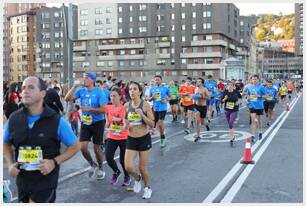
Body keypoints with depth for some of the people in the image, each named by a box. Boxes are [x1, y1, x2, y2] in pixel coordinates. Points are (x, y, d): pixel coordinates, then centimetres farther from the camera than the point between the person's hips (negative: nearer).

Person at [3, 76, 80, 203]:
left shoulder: (57, 121, -14)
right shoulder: (14, 119, -4)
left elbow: (75, 146, -5)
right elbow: (6, 143, 14)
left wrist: (54, 162, -18)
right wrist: (10, 164, -2)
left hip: (46, 180, -4)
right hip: (22, 179, 4)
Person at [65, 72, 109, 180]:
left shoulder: (99, 92, -12)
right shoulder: (81, 91, -1)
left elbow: (103, 110, -17)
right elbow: (67, 98, -9)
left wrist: (89, 108, -26)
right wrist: (74, 86, -15)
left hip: (97, 123, -3)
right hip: (85, 123, 3)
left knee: (96, 148, 6)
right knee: (83, 147, -4)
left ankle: (100, 168, 31)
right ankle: (93, 165, 23)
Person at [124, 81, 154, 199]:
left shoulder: (145, 105, -11)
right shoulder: (126, 106, -1)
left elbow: (152, 124, -12)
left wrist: (142, 115, -25)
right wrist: (126, 125, -5)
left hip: (144, 139, -3)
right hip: (131, 139, 3)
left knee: (142, 168, 5)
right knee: (128, 167, -9)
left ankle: (147, 188, 33)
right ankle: (137, 178, 26)